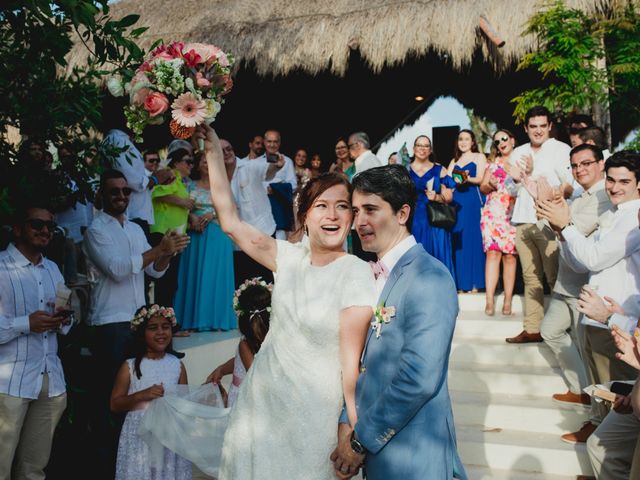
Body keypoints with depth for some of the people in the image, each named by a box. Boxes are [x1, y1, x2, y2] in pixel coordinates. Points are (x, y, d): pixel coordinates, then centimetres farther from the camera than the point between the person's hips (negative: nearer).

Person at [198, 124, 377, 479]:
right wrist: (213, 150, -2)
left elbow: (351, 357, -15)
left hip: (314, 409, -5)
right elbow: (230, 221, -1)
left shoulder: (357, 274, -16)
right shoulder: (290, 258, -3)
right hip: (262, 396, 5)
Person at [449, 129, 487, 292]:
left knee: (474, 238, -7)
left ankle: (475, 282, -5)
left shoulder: (479, 157, 8)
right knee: (458, 240, 0)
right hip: (457, 202, 4)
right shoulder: (454, 161, 21)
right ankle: (460, 282, 3)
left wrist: (467, 179, -23)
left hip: (474, 200, -4)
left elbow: (480, 179, -5)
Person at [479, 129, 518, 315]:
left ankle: (507, 301, -4)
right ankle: (489, 301, -15)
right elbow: (482, 187, 16)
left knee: (510, 254, -6)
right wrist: (490, 186, -4)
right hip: (493, 211, 1)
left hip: (514, 213, -1)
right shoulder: (493, 162, 20)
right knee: (492, 251, -12)